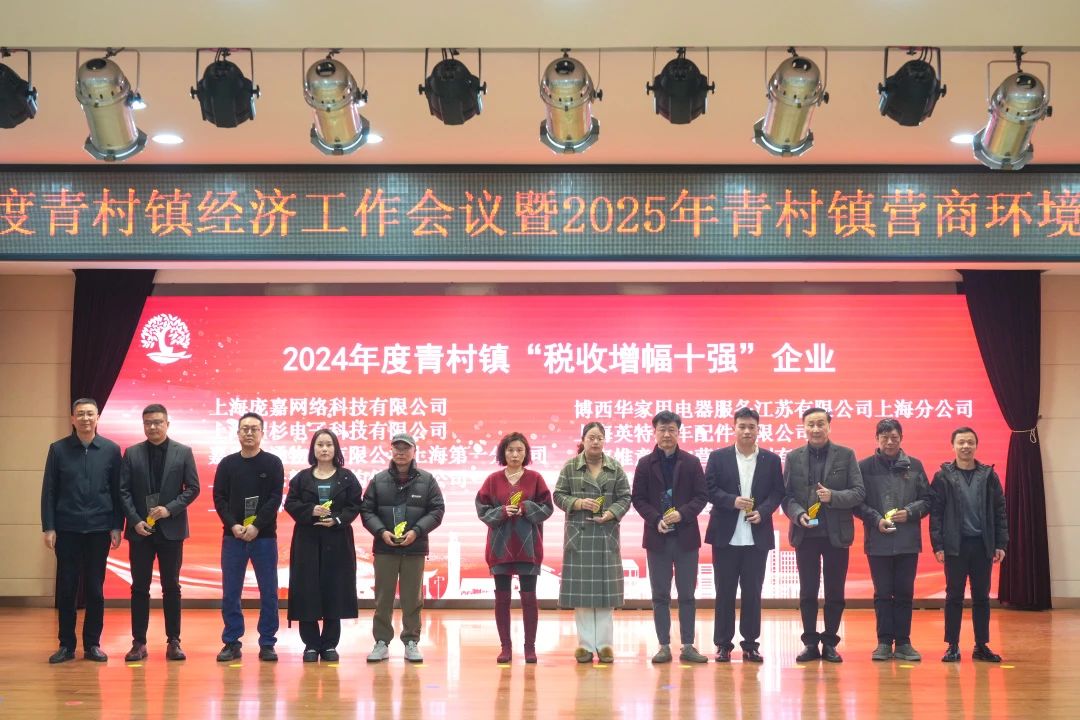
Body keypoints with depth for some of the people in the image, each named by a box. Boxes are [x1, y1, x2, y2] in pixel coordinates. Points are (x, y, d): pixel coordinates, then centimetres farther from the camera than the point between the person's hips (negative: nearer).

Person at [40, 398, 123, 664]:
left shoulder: (111, 450, 2)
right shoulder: (58, 449, 1)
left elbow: (118, 491, 3)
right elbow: (48, 491, 2)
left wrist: (117, 527, -1)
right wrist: (48, 528, -4)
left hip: (99, 530, 0)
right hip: (67, 529, 0)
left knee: (95, 589, 5)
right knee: (66, 588, 4)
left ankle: (92, 644, 14)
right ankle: (66, 644, 13)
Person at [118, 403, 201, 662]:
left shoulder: (183, 452, 2)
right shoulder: (131, 453, 4)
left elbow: (193, 488, 0)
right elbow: (124, 491, 1)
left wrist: (170, 509, -12)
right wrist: (136, 520, -11)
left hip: (171, 529, -1)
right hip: (140, 529, 1)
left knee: (171, 587, 4)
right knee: (139, 587, 3)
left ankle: (173, 642, 10)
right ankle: (139, 642, 9)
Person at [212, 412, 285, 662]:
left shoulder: (273, 463, 2)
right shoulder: (227, 464, 8)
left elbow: (275, 498, -5)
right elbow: (219, 498, 3)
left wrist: (257, 526, -15)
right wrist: (233, 525, -12)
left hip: (264, 537, -2)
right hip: (232, 537, 2)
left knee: (268, 593, 1)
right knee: (230, 593, 3)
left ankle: (267, 644, 8)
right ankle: (232, 643, 11)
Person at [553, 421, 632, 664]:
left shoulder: (615, 468, 6)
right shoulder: (570, 467, 5)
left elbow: (625, 497, 5)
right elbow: (559, 495, 4)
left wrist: (612, 513, -12)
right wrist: (577, 503, -13)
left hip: (606, 534, 1)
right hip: (578, 534, -1)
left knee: (605, 587, 0)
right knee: (580, 587, -1)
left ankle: (604, 644, 8)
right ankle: (585, 644, 7)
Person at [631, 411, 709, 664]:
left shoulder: (691, 463, 3)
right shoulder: (645, 464, 4)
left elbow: (701, 496, 1)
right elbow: (637, 499, 2)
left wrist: (682, 514, -16)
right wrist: (656, 520, -13)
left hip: (686, 536, 0)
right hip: (657, 538, 0)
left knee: (687, 595, 4)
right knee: (660, 595, 4)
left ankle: (688, 646, 10)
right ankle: (664, 646, 10)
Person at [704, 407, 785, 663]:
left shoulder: (771, 460, 7)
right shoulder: (718, 457, 3)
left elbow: (777, 493, 4)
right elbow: (709, 489, -2)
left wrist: (763, 511, -13)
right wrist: (733, 501, -16)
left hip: (757, 536, 1)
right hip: (726, 536, -1)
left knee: (753, 592, 5)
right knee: (724, 591, 3)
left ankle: (750, 644, 12)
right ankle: (723, 644, 10)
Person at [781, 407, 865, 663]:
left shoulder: (846, 455, 2)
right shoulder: (793, 458, 5)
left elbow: (859, 492, -3)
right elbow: (786, 496, 3)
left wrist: (833, 496, -19)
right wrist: (798, 514, -15)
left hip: (836, 534, -1)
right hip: (805, 534, 1)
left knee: (835, 592, 5)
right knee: (807, 592, 5)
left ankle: (830, 643, 15)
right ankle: (810, 643, 13)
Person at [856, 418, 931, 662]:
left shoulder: (914, 465, 5)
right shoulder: (865, 466, 0)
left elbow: (927, 500, 6)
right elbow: (857, 501, 0)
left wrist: (909, 512, -10)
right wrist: (876, 520, -13)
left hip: (908, 541, 1)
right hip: (878, 541, -1)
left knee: (904, 594, 6)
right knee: (883, 594, 5)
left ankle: (903, 642, 14)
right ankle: (884, 642, 12)